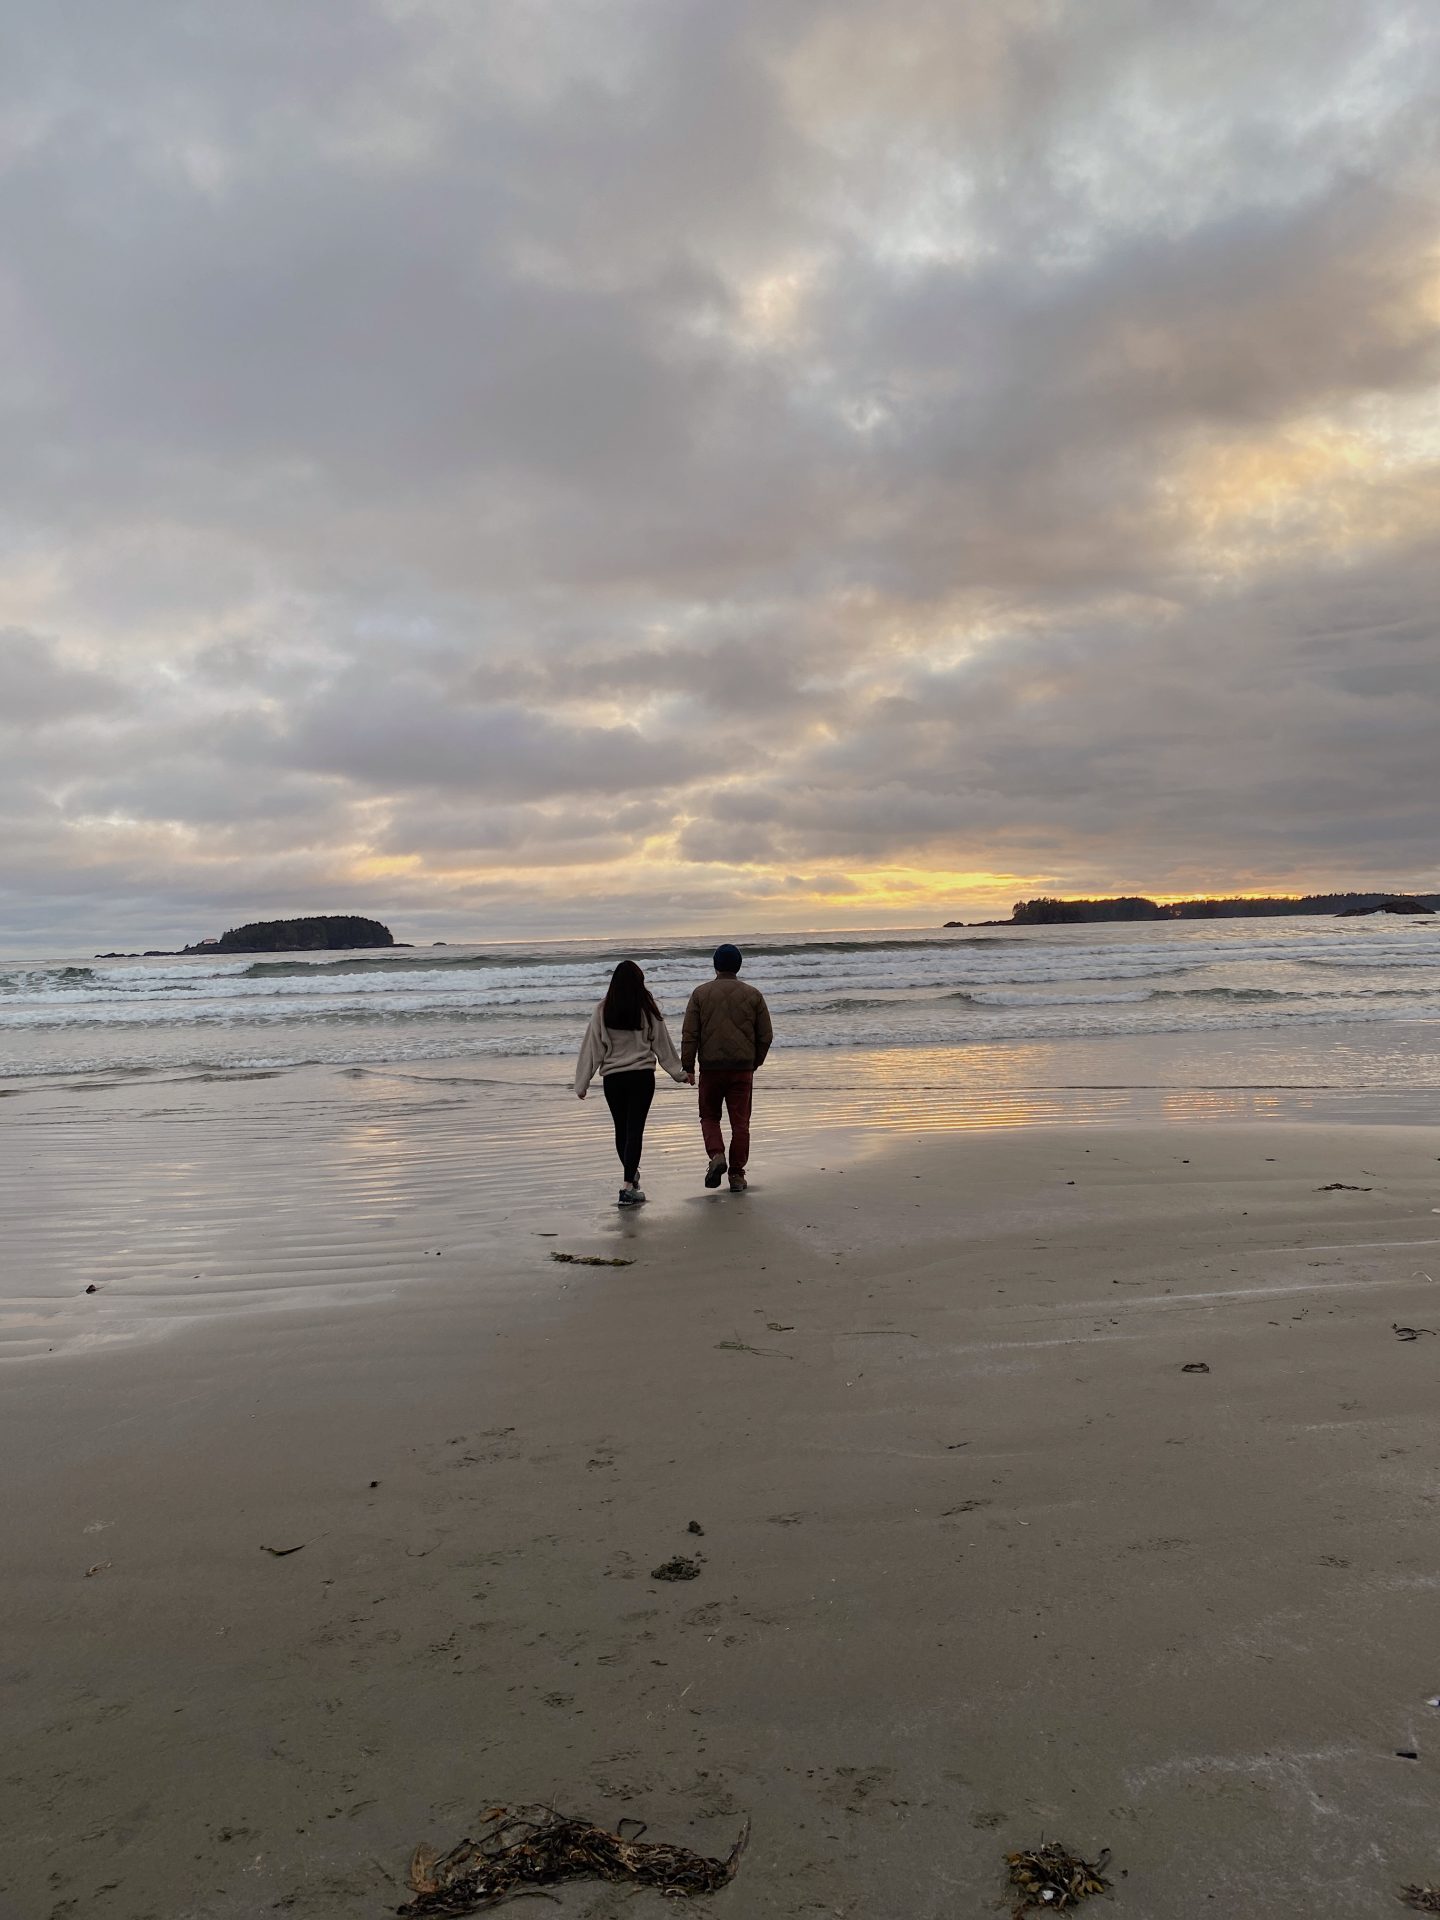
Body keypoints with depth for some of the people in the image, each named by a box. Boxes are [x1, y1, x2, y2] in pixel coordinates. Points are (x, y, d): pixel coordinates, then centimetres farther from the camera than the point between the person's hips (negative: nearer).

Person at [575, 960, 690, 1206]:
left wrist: (582, 1083, 7)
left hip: (612, 1077, 1)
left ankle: (631, 1174, 35)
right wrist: (681, 1073, 17)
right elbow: (663, 1046, 4)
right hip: (642, 1076, -1)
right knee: (635, 1129, -1)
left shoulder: (602, 1012, -4)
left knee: (621, 1129, 16)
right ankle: (628, 1186, -8)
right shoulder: (648, 1012, -4)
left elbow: (592, 1048, -1)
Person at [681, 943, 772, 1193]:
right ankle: (737, 1175, 6)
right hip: (743, 1068, 1)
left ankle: (716, 1156, -8)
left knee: (709, 1117, 14)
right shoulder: (753, 995, 4)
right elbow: (766, 1036, 6)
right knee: (740, 1121, 6)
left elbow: (689, 1035, -2)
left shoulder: (700, 993, 1)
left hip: (710, 1068, -1)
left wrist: (687, 1067, 4)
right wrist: (756, 1061, 20)